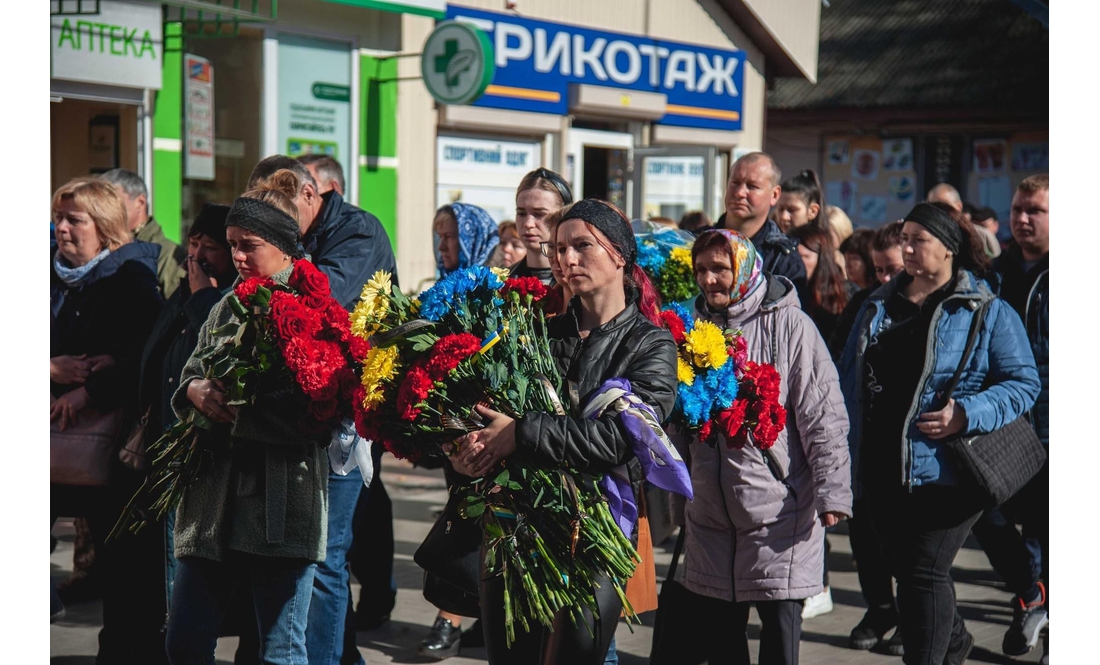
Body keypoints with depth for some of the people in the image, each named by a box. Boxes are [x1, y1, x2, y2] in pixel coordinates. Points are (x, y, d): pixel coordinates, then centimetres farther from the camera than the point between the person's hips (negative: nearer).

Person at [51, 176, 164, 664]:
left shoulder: (132, 276, -5)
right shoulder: (53, 276, 11)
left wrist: (89, 392, -20)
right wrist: (53, 370, -10)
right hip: (57, 439, 5)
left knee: (122, 563, 2)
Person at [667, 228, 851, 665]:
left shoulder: (788, 325, -7)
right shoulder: (697, 324, 10)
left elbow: (823, 417, -11)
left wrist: (832, 492, -18)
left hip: (778, 509, -6)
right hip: (711, 510, 6)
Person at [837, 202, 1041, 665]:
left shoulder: (988, 312, -2)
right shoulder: (878, 307, 13)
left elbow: (1023, 384, -5)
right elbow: (849, 379, 18)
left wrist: (966, 414, -20)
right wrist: (847, 444, 6)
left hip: (944, 469, -6)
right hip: (882, 468, 6)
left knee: (923, 572, -10)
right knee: (904, 568, 15)